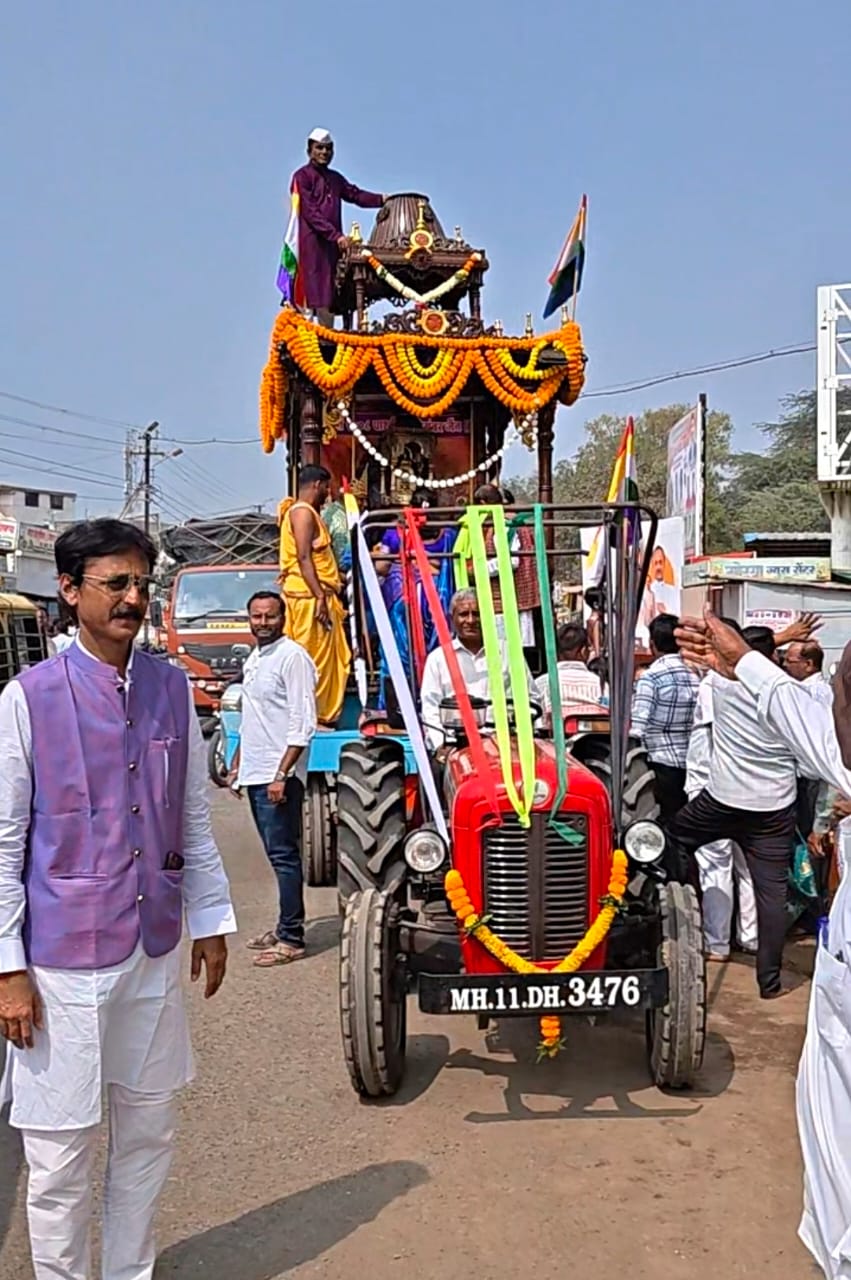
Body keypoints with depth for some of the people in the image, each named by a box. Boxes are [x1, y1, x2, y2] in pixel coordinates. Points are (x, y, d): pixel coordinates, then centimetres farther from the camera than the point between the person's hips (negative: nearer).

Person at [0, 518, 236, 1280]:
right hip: (63, 960, -4)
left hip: (155, 952, 4)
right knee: (61, 1154, 7)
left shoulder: (172, 688, 2)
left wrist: (211, 921, 10)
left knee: (149, 1132, 17)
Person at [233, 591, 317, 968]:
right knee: (277, 855, 14)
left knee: (284, 855, -6)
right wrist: (238, 765, 22)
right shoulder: (253, 659, 16)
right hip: (255, 774, 9)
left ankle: (291, 940, -1)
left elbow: (303, 724, -17)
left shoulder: (292, 657, -12)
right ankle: (286, 926, 23)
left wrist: (282, 774, -21)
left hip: (279, 776, -9)